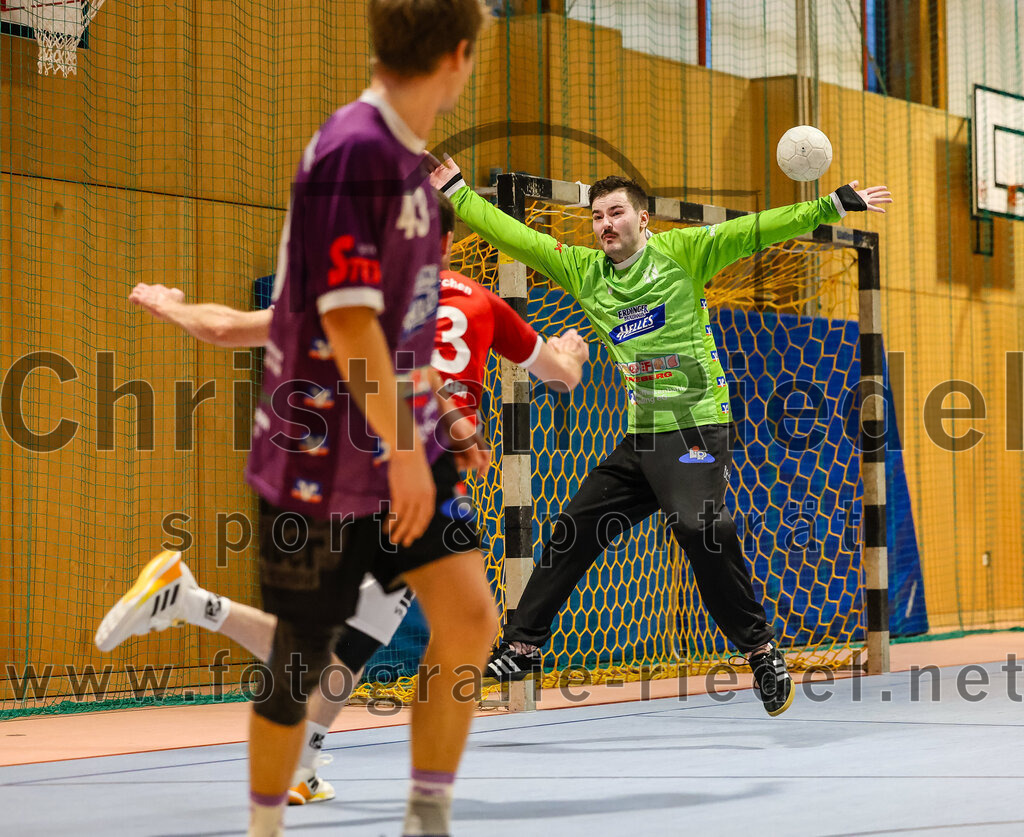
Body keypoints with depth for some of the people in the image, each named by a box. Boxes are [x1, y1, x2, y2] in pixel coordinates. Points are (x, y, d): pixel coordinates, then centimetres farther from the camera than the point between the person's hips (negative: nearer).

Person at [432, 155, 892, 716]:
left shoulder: (681, 252, -2)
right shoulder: (583, 270, 12)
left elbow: (754, 231, -7)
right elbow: (514, 237, 18)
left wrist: (834, 204, -13)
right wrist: (456, 193, 19)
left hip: (696, 428, -6)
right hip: (638, 439, 6)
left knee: (701, 529, -25)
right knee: (574, 531, 7)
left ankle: (760, 650, -14)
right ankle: (523, 646, 18)